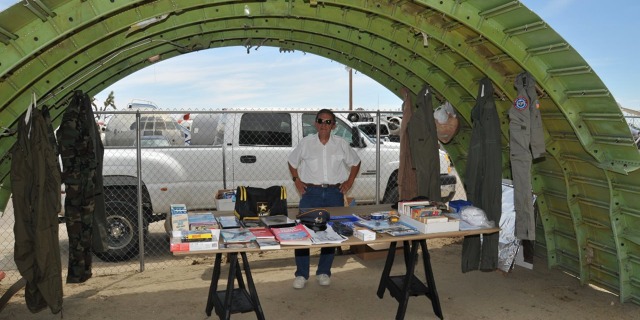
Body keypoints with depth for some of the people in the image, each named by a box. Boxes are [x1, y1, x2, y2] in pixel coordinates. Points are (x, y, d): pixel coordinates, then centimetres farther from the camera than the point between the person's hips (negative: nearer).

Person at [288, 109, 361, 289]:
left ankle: (323, 272, 21)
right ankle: (301, 274, 8)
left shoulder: (341, 144, 3)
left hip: (334, 193, 1)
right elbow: (292, 162, 15)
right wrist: (297, 180, 5)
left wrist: (349, 181, 8)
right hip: (311, 192, -1)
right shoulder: (306, 143, 1)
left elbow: (355, 162, 17)